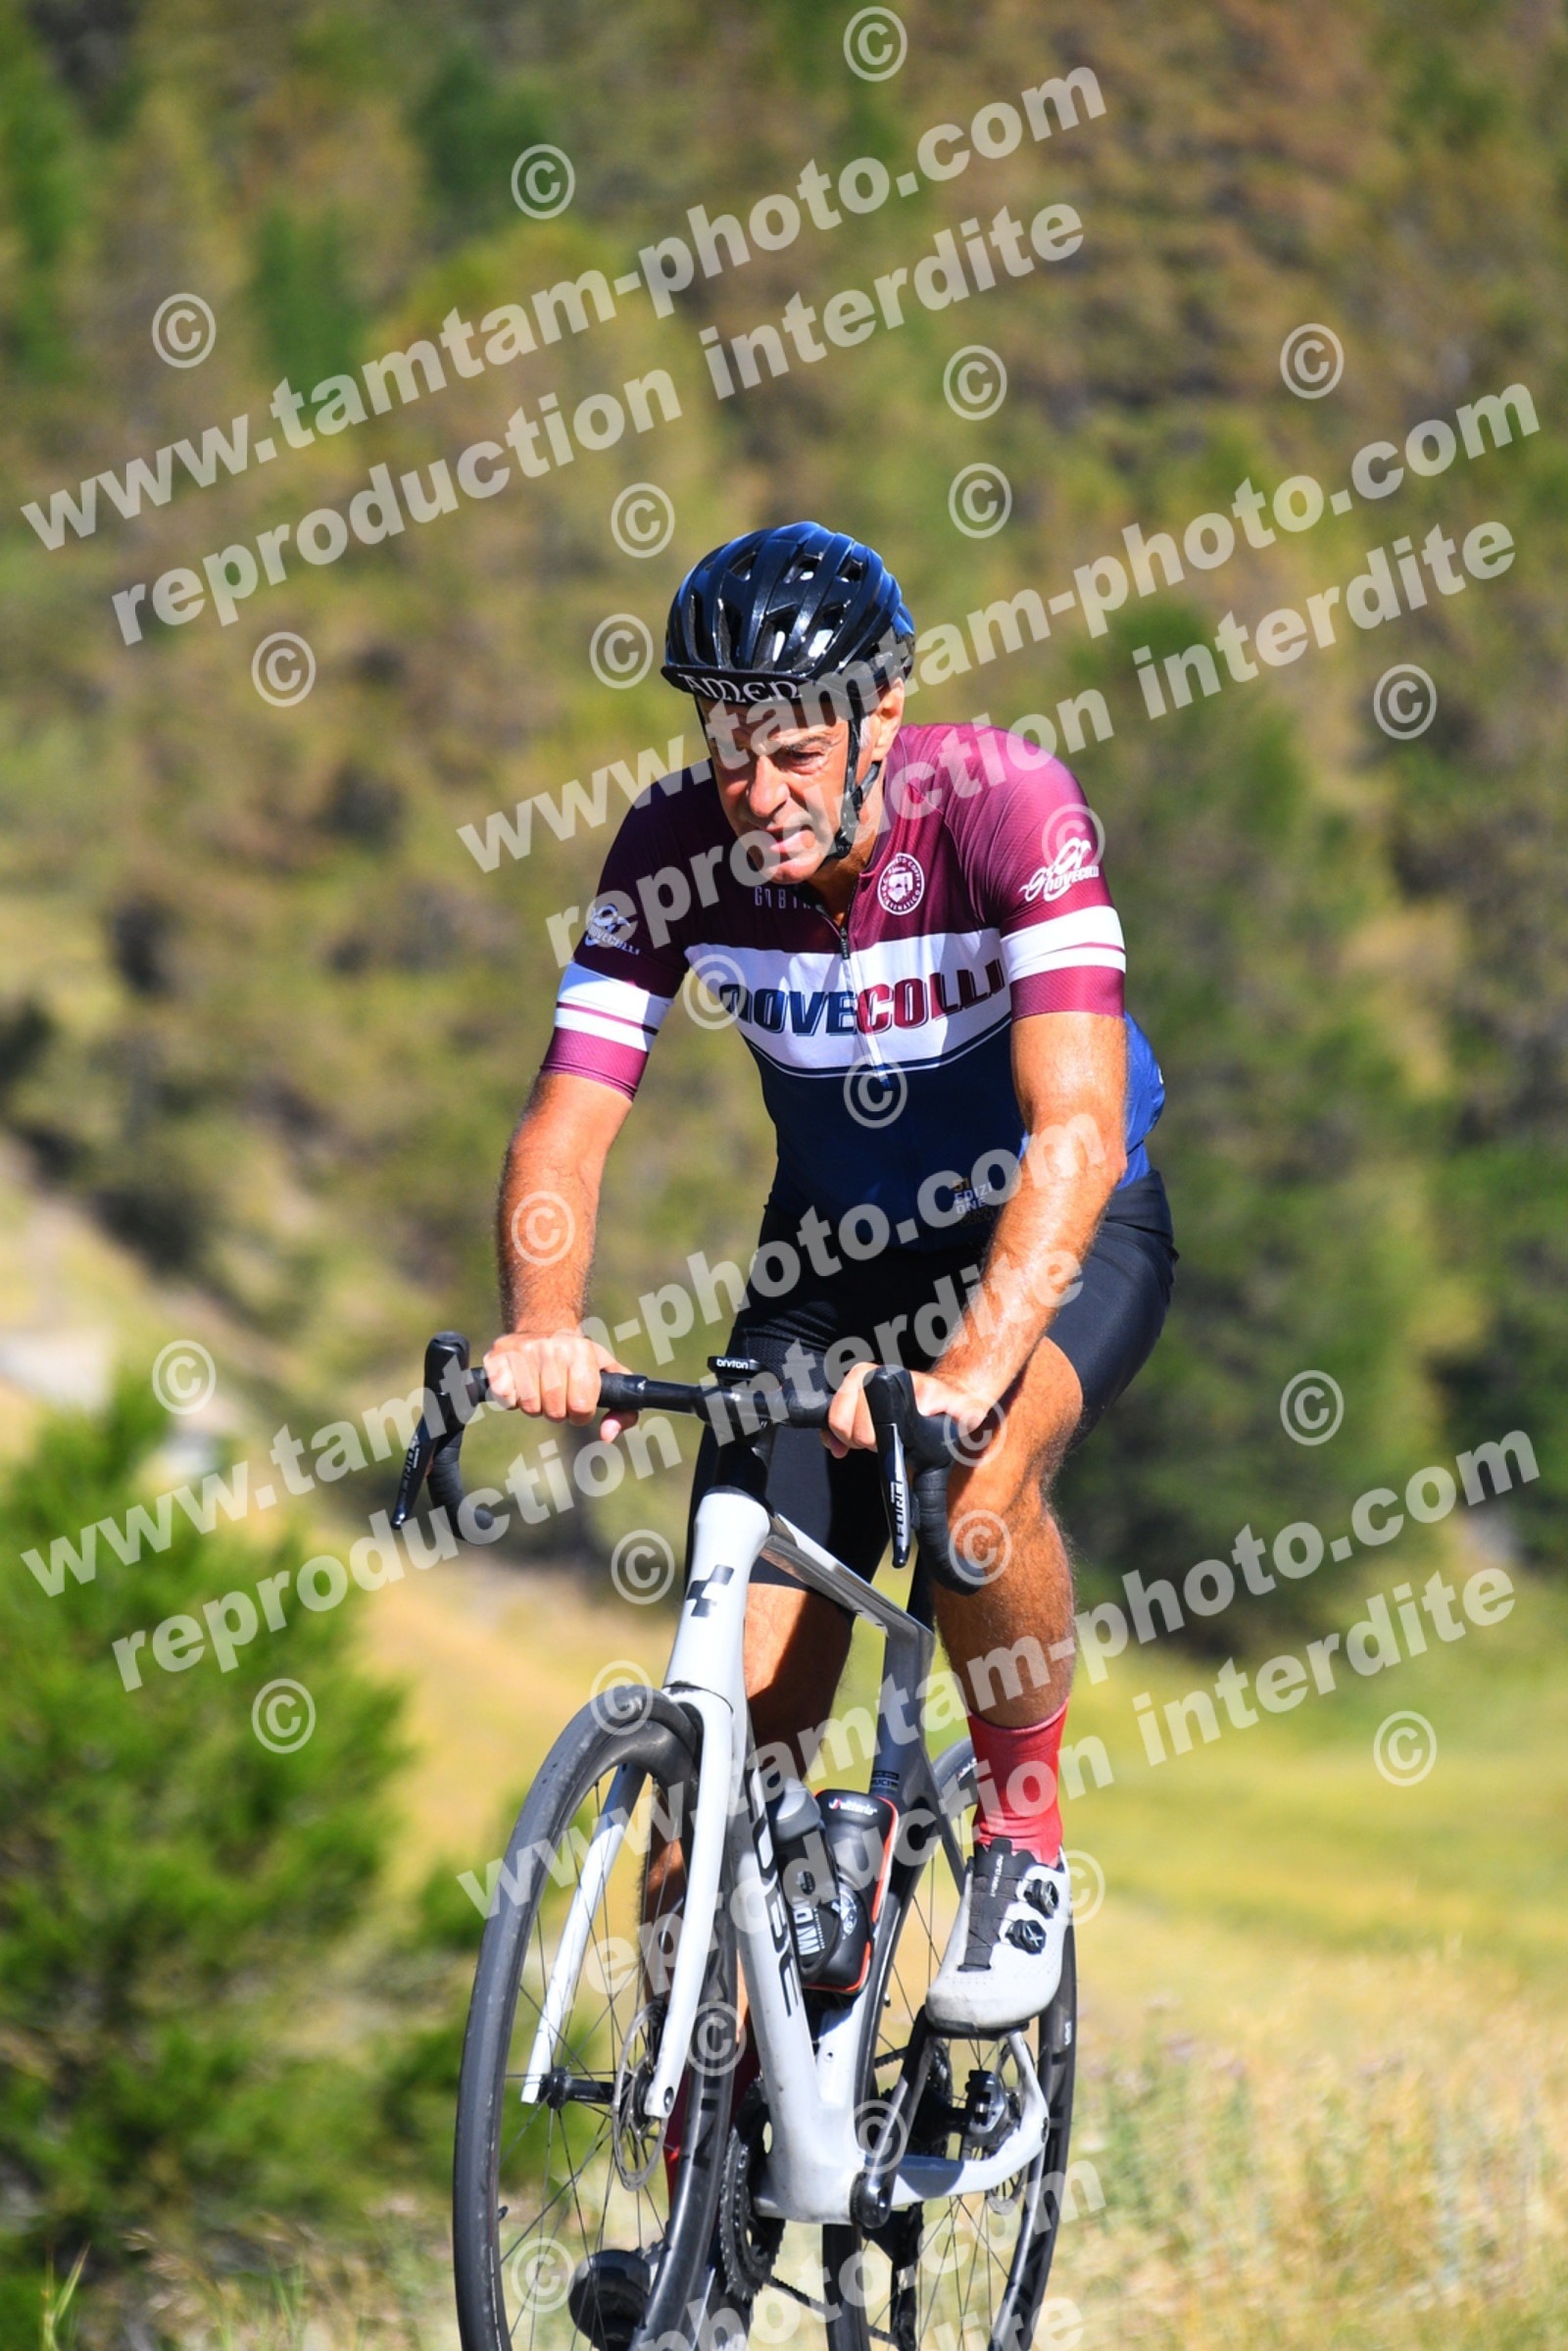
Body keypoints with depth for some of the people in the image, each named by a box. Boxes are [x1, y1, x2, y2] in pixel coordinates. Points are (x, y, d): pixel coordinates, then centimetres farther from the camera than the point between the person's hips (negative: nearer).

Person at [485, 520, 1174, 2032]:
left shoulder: (1002, 804, -30)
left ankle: (1025, 1840, -10)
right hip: (838, 1241, 3)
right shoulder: (677, 847, -20)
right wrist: (542, 1329, -45)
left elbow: (1078, 1125, -39)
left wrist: (973, 1366, -54)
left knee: (977, 1486, -37)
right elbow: (564, 1127, -24)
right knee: (743, 1711, -8)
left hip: (1054, 1232, -3)